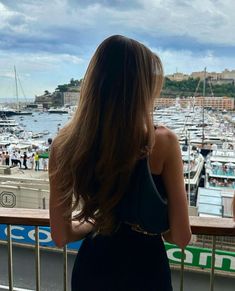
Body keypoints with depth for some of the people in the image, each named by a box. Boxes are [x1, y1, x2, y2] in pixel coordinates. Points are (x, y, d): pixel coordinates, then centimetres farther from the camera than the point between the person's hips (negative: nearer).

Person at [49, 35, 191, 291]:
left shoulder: (65, 143, -13)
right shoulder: (163, 141, -21)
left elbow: (61, 236, -6)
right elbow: (181, 237, -14)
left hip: (92, 268, 2)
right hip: (146, 270, -1)